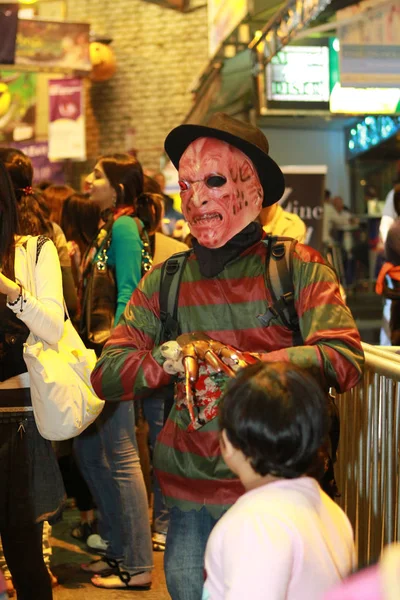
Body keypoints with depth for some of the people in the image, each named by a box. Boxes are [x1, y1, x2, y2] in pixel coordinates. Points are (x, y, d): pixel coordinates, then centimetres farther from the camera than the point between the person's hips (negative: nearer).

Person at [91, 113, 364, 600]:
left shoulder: (300, 268, -3)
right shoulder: (162, 282, 6)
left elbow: (344, 361, -15)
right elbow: (105, 375, 2)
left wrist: (239, 363, -24)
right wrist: (169, 358, -19)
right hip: (188, 500, 3)